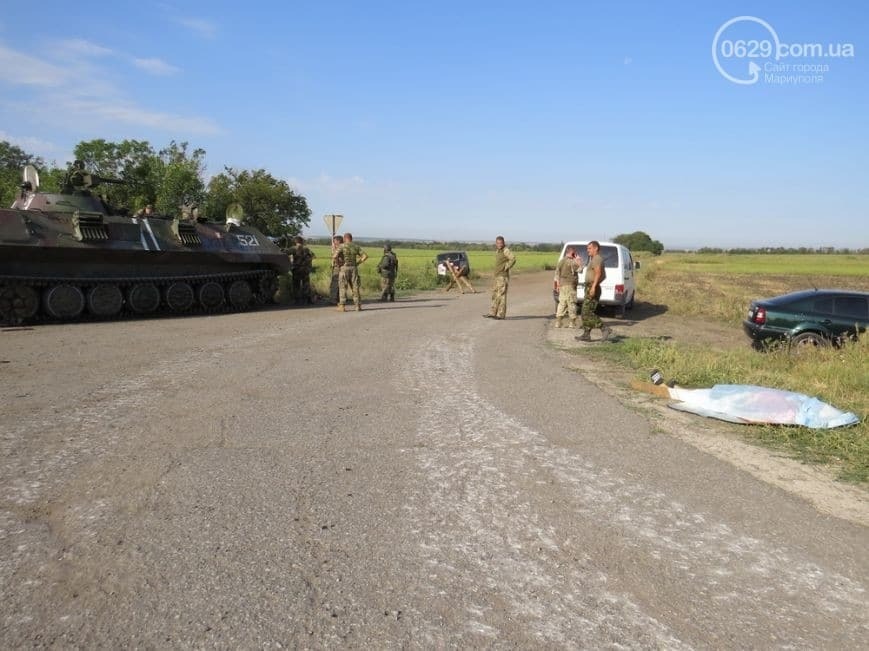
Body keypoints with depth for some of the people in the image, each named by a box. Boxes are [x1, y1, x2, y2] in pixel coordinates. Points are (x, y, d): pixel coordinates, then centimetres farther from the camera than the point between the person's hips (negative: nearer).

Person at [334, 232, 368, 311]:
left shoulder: (342, 246, -4)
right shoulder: (356, 246, 8)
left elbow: (335, 256, -16)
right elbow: (365, 256, 3)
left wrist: (333, 262, 3)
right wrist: (358, 263, 7)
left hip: (344, 268, -3)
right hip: (354, 268, 3)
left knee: (343, 287, 1)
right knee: (355, 287, 8)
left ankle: (341, 306, -4)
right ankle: (358, 306, 7)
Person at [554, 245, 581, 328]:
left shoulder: (560, 261, 12)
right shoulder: (571, 262, -13)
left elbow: (557, 273, 14)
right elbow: (579, 268, -15)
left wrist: (558, 284, 18)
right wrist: (578, 259, -5)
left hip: (562, 285, 8)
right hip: (570, 285, -7)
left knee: (562, 303, 11)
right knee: (571, 303, 0)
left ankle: (558, 322, 9)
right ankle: (572, 322, 2)